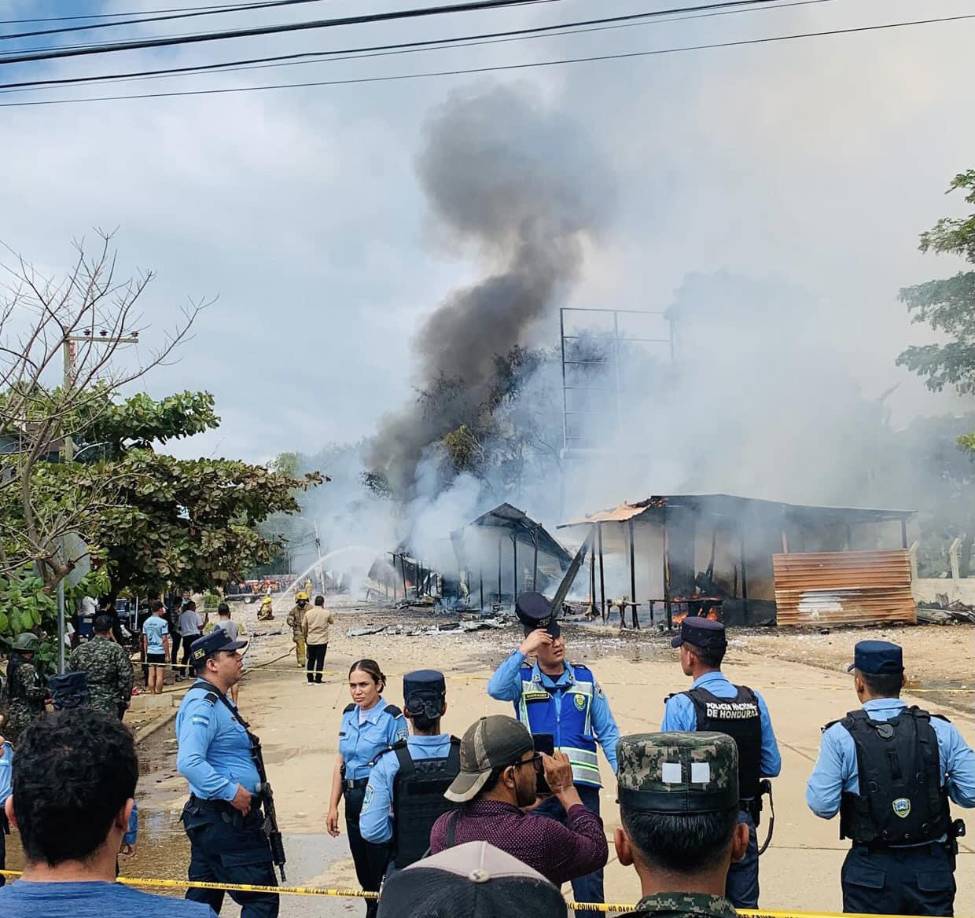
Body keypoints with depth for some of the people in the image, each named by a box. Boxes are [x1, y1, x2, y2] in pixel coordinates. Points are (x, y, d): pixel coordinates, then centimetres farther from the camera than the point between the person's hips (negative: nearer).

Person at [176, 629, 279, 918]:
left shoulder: (214, 700, 14)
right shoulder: (202, 704, -20)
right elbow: (188, 763, -32)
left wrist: (253, 784, 20)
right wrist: (231, 791, -26)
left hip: (211, 819, 11)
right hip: (225, 821, -11)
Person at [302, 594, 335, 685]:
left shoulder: (308, 613, -2)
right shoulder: (327, 613, -8)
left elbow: (304, 626, 4)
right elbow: (332, 622, 10)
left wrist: (305, 637, 18)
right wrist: (332, 615, 28)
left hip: (310, 640, 3)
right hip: (322, 641, -3)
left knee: (311, 660, 15)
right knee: (320, 661, 3)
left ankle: (310, 679, 19)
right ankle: (318, 680, 3)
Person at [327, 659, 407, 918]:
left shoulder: (392, 717, -13)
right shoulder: (349, 714, 6)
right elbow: (340, 762, 11)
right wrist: (333, 806, 10)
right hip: (353, 799, 6)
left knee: (381, 871, 2)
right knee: (363, 872, 16)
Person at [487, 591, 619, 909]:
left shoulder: (584, 677, 7)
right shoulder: (522, 679, 3)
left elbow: (608, 732, 9)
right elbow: (495, 689, -20)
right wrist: (522, 651, -21)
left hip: (582, 786, 1)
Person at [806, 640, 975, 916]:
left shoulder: (840, 736, -12)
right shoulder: (940, 730, -6)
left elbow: (822, 805, -13)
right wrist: (939, 784, 12)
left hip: (871, 871, -1)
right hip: (931, 868, 2)